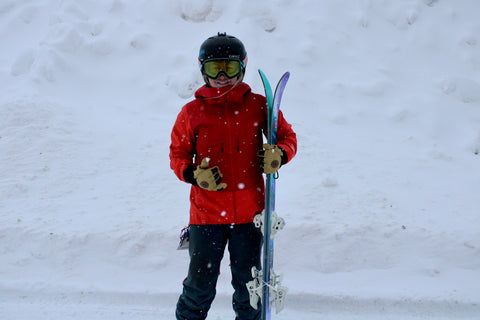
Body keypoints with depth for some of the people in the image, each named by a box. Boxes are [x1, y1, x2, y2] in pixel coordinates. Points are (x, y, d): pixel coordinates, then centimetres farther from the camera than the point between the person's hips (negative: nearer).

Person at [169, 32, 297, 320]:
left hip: (249, 212, 1)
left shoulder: (258, 106, 1)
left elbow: (287, 137, 10)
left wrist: (279, 154, -13)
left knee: (249, 284, 13)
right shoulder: (192, 112, 1)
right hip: (207, 212, -1)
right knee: (200, 284, 3)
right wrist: (193, 174, -13)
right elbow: (178, 155, 8)